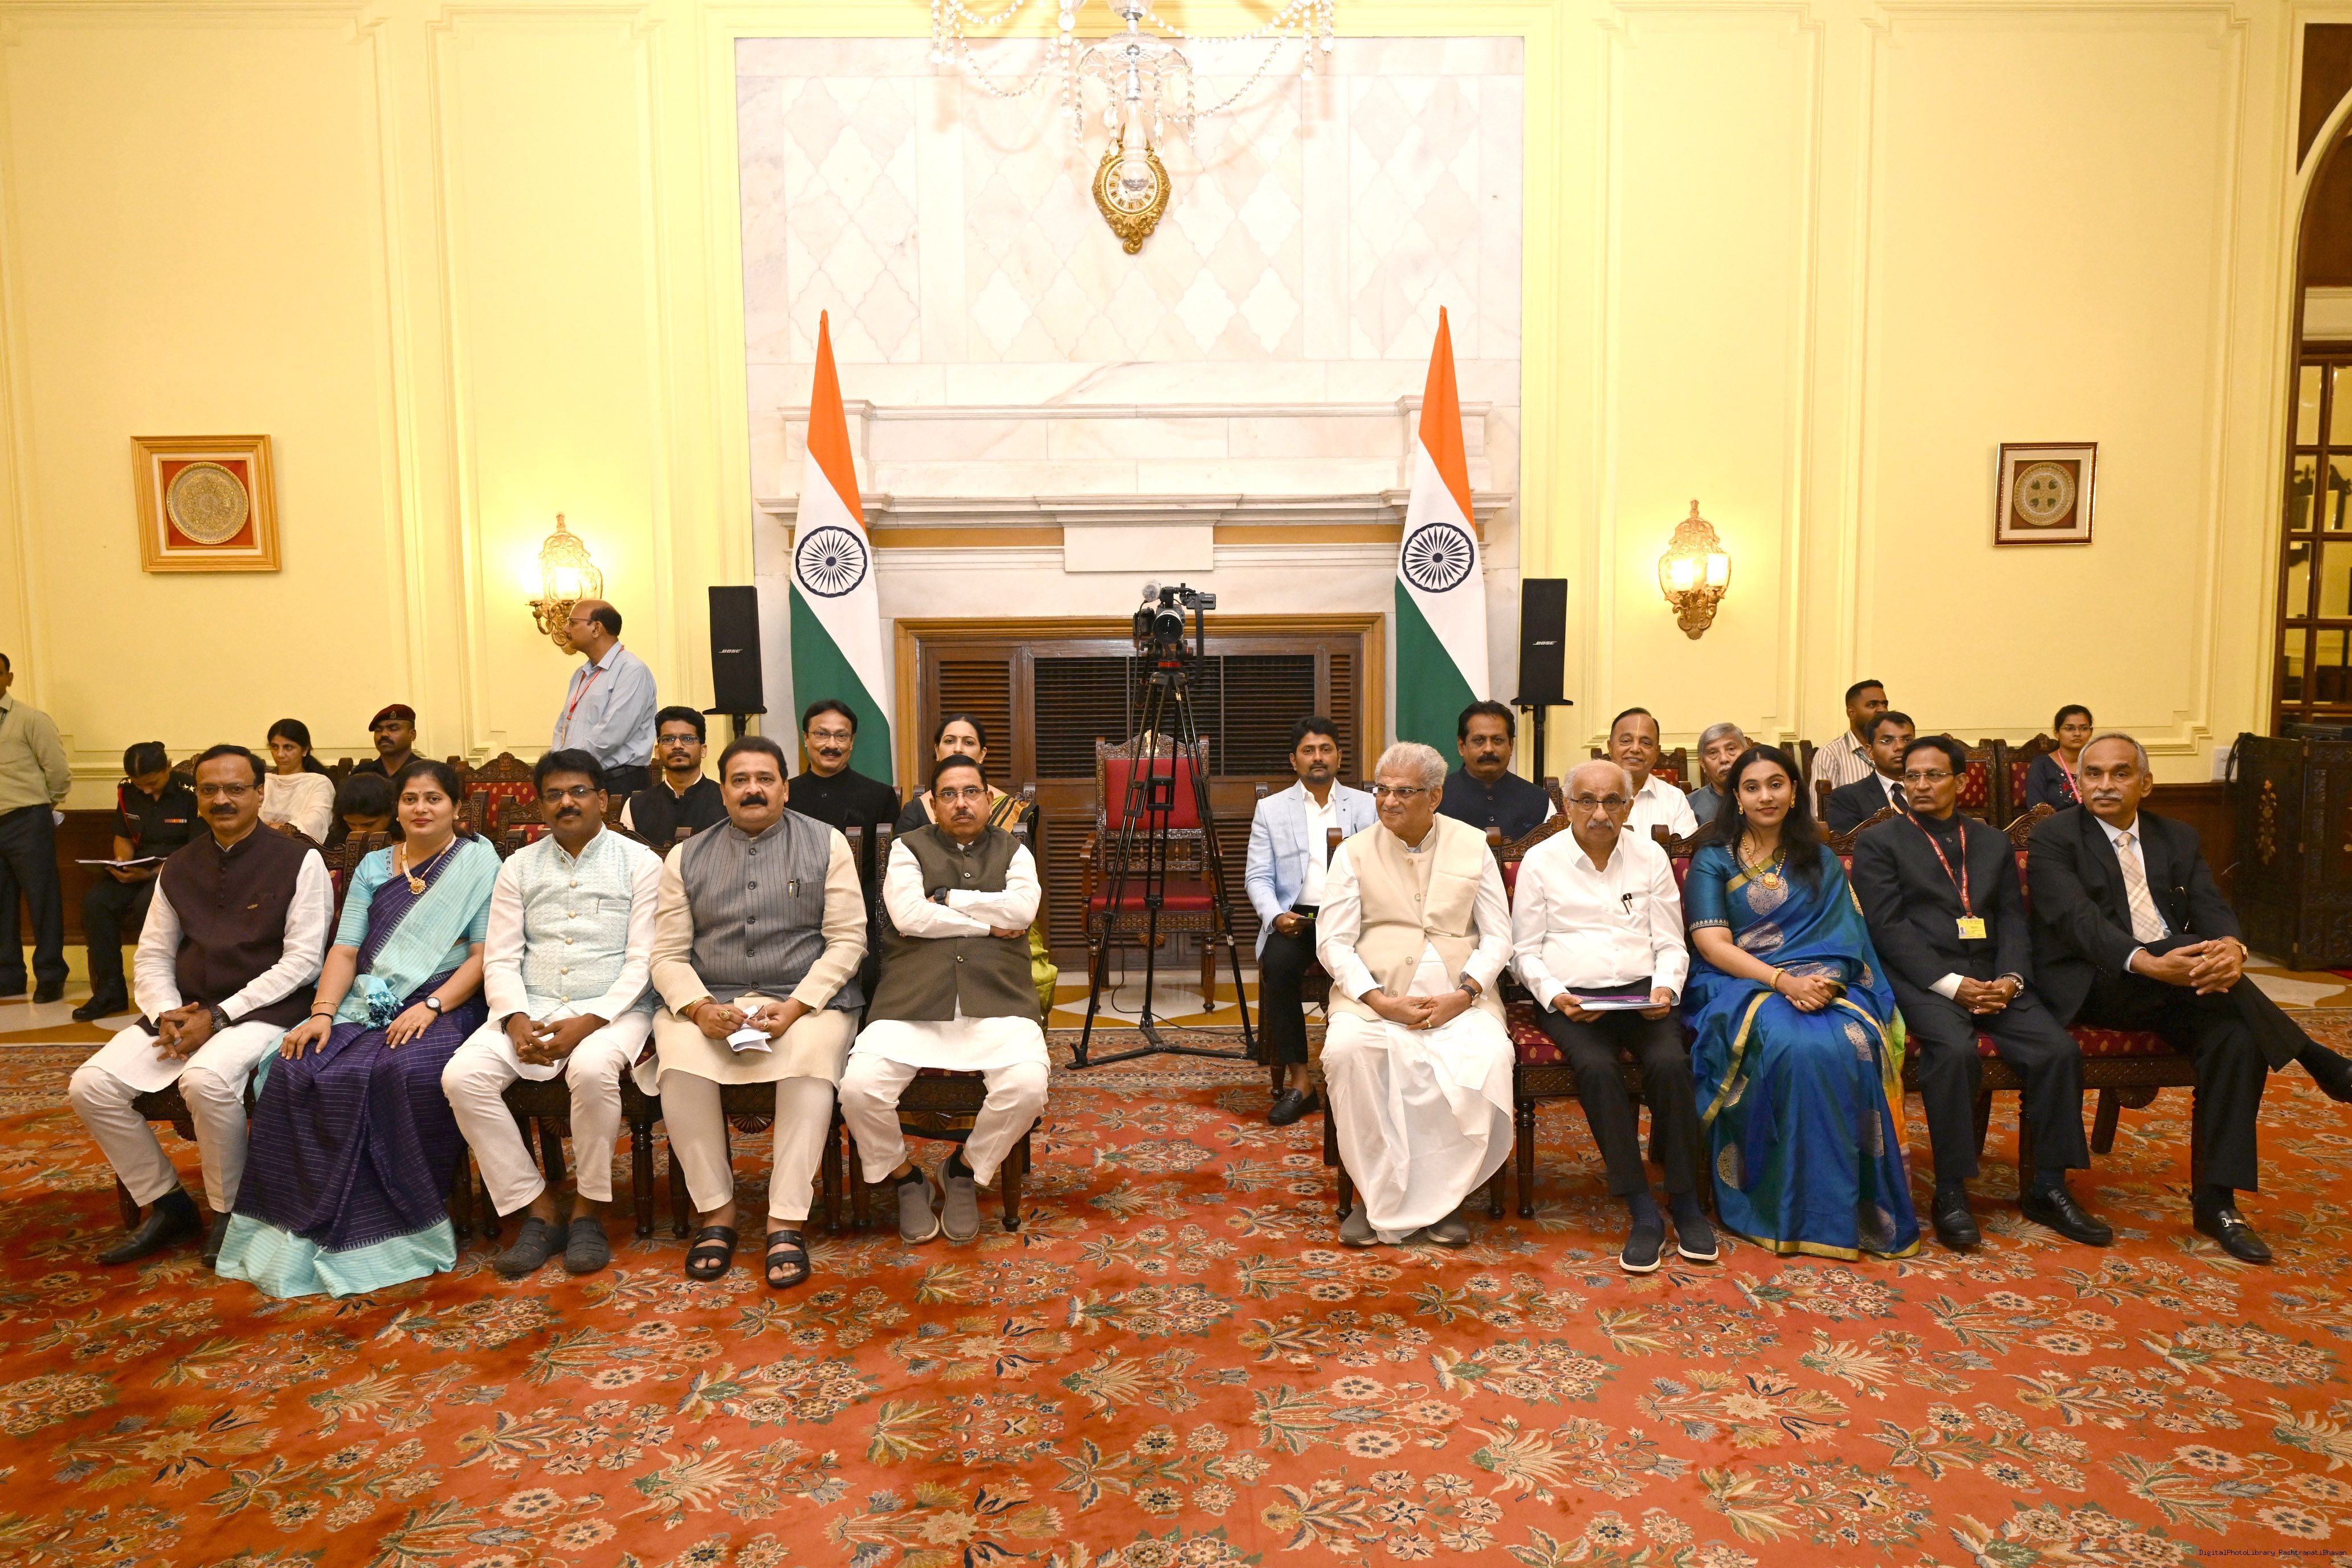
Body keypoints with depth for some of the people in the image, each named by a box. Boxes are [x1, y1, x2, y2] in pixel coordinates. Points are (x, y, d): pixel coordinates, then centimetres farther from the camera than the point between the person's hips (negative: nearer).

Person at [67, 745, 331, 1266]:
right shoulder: (178, 867, 14)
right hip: (182, 1012, 6)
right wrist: (166, 1014, -6)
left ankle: (228, 1212, -10)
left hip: (262, 1010, -6)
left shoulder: (299, 862, -4)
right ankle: (166, 1205, 5)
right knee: (91, 1085, -14)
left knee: (206, 1078, -34)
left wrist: (218, 1017, -15)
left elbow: (302, 961, -10)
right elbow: (153, 955, 14)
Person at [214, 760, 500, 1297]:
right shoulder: (373, 867, 19)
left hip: (446, 1005, -4)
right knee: (300, 1070, -24)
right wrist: (323, 1012, -6)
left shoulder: (479, 862, 5)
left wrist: (431, 1006, -16)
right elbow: (345, 950, 11)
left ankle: (402, 1226, -21)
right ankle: (311, 1227, -16)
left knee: (410, 1072, -35)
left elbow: (485, 954, -3)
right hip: (366, 1006, 5)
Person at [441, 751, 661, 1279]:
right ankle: (539, 1212, -11)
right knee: (461, 1076, -23)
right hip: (531, 1009, 4)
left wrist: (589, 1022, -19)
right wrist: (516, 1020, -12)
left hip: (613, 1010, -4)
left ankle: (589, 1212, -15)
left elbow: (643, 959, -5)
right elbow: (500, 958, 7)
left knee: (592, 1070, -37)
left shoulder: (639, 862, 2)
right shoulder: (520, 867, 13)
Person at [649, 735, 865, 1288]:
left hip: (806, 999, -2)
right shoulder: (687, 858, 14)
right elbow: (667, 953, 8)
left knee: (810, 1063, -34)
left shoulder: (827, 844, 7)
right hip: (710, 1000, 2)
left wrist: (796, 1006, -13)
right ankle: (715, 1212, -13)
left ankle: (786, 1223, -25)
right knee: (681, 1064, -29)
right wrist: (700, 1008, -13)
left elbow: (848, 939, 0)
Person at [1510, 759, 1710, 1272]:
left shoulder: (1650, 857, 14)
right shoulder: (1540, 861, 7)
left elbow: (1670, 944, 13)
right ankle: (1642, 1214, -24)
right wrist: (1554, 996, -11)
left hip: (1641, 993, 2)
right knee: (1597, 1068, -32)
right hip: (1570, 998, -2)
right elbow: (1525, 951, 6)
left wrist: (1665, 988, -7)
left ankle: (1686, 1204, -14)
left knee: (1670, 1063, -29)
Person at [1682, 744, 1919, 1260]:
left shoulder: (1819, 860, 19)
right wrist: (1783, 981, -18)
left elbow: (1842, 935, 7)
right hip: (1739, 986, -2)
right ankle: (1803, 1211, -24)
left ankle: (1860, 1208, -20)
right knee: (1798, 1048, -35)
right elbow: (1712, 944, -3)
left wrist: (1825, 980, -17)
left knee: (1850, 1045, -32)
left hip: (1820, 985, 3)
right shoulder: (1712, 862, 9)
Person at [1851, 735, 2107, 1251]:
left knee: (2059, 1049, -20)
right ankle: (1950, 1194, -20)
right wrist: (1951, 984, -15)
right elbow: (1887, 926, -5)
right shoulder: (1879, 842, 6)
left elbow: (2013, 919, 13)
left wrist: (2010, 978, -7)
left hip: (1992, 977, 5)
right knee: (1955, 1051, -33)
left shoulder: (1993, 842, 21)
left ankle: (2047, 1188, -5)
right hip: (1921, 977, -4)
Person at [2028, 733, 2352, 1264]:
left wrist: (2232, 947, -25)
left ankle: (2215, 1202, -16)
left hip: (2179, 984, 5)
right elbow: (2078, 919, -18)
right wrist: (2147, 963, -35)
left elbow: (2212, 909, 0)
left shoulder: (2179, 839, 15)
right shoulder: (2054, 839, -2)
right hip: (2097, 987, -5)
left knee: (2236, 1036, -24)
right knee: (2205, 969, -31)